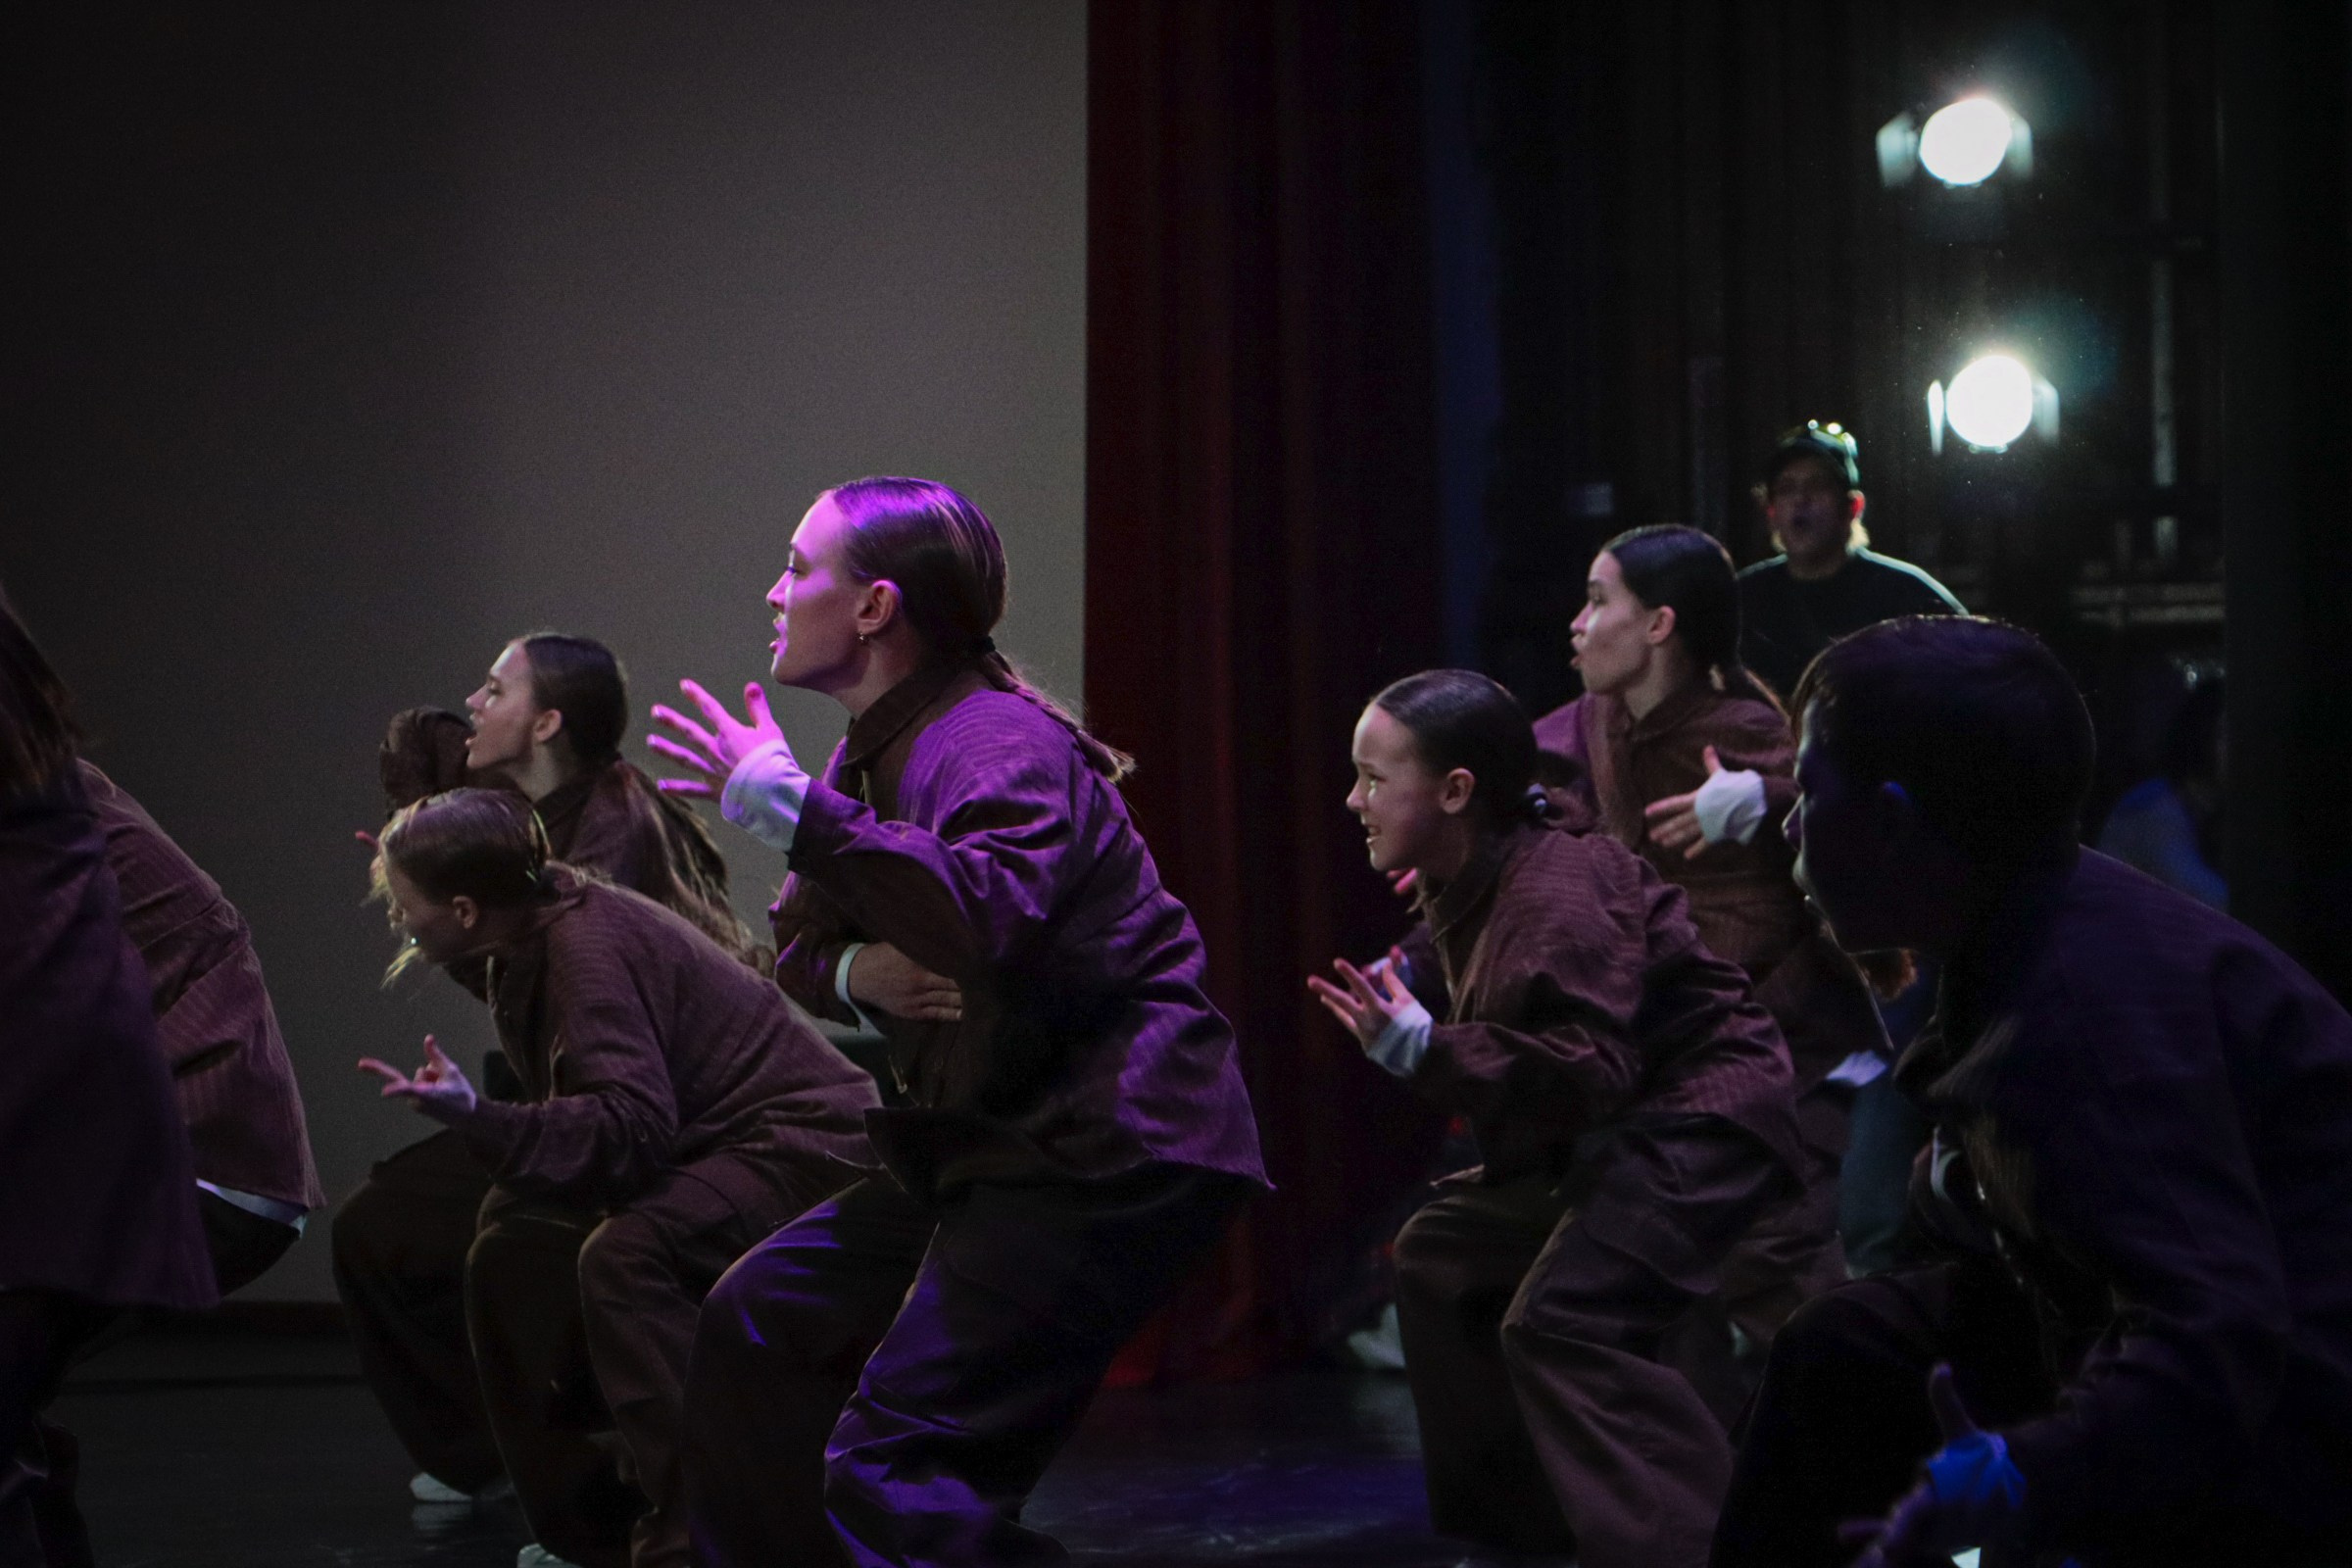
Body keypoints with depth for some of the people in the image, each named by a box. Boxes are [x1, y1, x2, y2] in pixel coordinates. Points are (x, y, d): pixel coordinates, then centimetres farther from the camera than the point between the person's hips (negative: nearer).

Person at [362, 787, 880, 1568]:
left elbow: (634, 1125, -33)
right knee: (512, 1254, 8)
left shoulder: (587, 947, -24)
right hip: (706, 1143, 11)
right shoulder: (534, 932, 4)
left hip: (802, 1144, -11)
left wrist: (478, 1117, -40)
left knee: (622, 1256, -34)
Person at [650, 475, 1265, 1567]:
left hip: (1106, 1150, -11)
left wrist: (789, 805, -33)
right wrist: (859, 969, -6)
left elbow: (992, 915, -37)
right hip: (988, 1141, 11)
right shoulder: (874, 751, 14)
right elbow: (798, 948, 19)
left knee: (893, 1470, -19)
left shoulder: (997, 743, -17)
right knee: (754, 1325, 18)